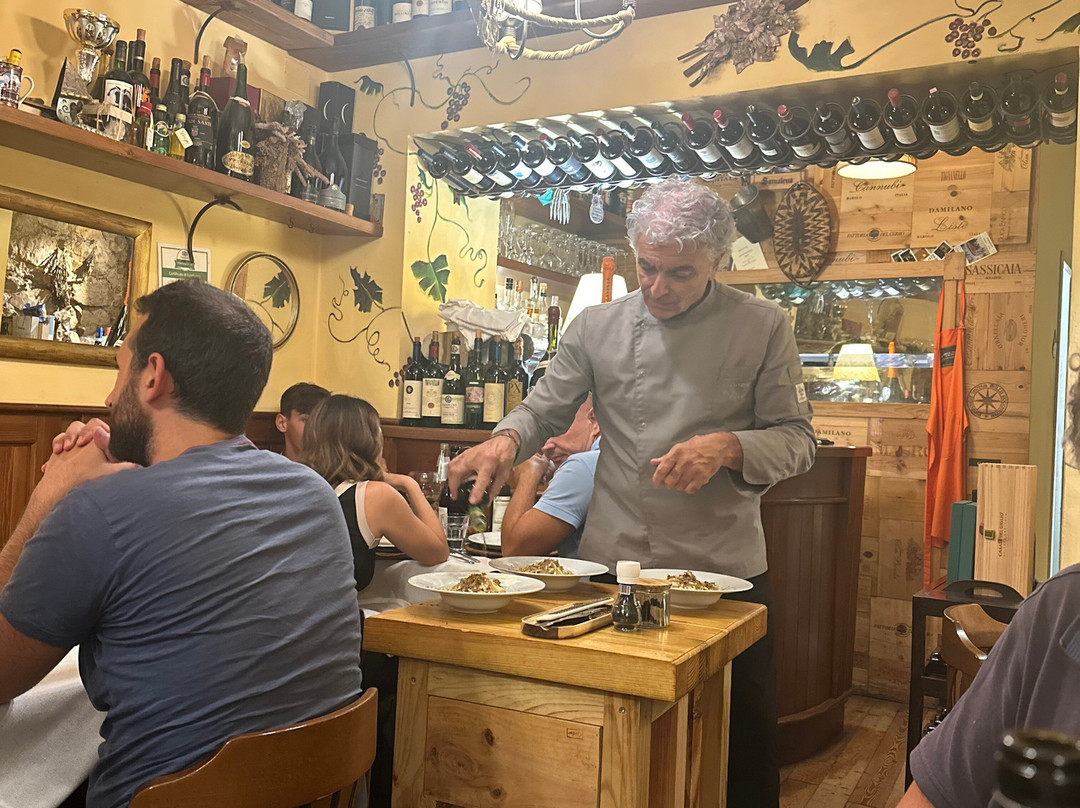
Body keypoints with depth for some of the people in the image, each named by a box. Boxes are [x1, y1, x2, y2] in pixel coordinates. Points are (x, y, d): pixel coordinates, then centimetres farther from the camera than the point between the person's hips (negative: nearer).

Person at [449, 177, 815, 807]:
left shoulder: (763, 326, -1)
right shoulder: (598, 327, 3)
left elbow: (797, 440, -1)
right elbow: (545, 409, 9)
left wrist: (729, 447, -20)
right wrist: (507, 439, -13)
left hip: (725, 567, 0)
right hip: (616, 564, 1)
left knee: (746, 742, 11)